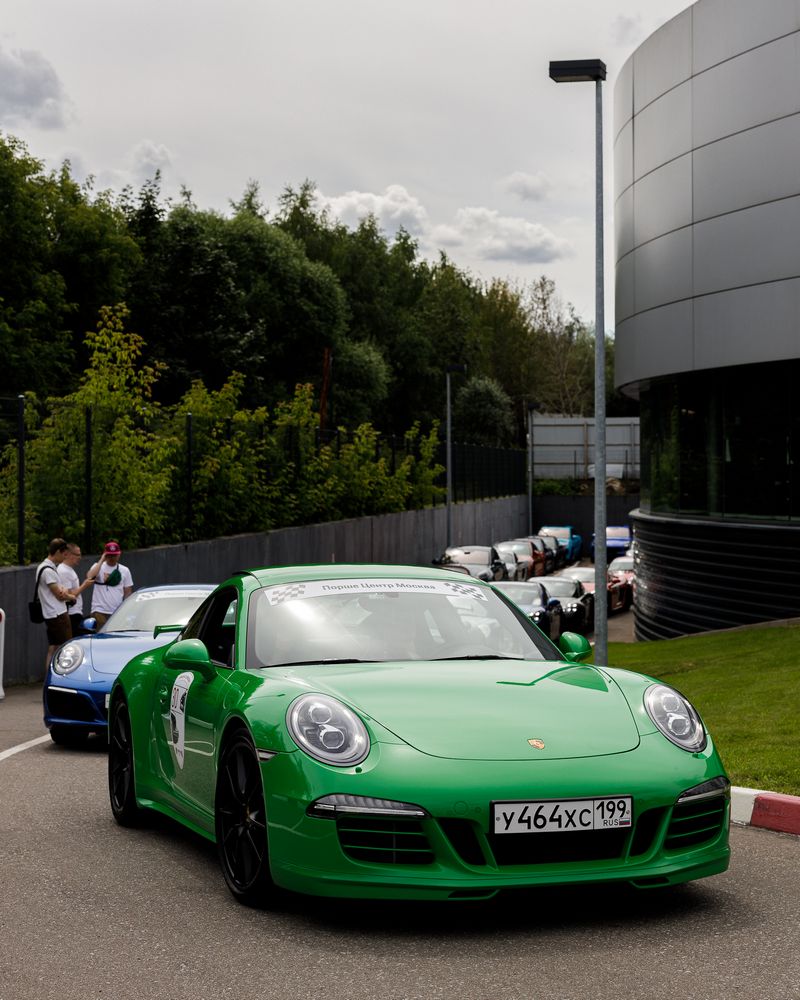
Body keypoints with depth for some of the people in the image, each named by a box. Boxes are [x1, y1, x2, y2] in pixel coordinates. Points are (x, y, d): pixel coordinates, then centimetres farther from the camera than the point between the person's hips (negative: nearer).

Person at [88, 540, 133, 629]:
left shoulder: (124, 570, 10)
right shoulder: (98, 566, 3)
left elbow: (128, 592, 12)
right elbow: (90, 576, -20)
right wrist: (101, 560, -12)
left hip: (118, 612, 3)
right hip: (100, 611, -3)